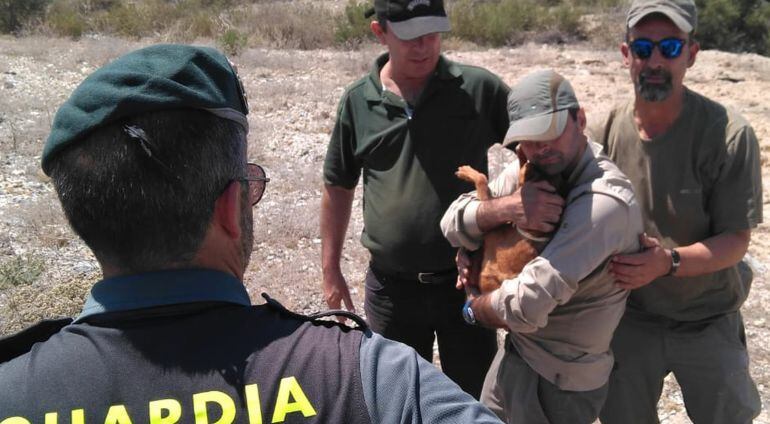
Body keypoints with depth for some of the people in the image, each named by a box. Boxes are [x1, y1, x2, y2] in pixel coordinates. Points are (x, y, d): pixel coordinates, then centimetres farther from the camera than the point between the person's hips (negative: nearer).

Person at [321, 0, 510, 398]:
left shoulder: (479, 88, -7)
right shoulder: (357, 101, -2)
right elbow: (338, 188, 7)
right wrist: (330, 269, 8)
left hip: (468, 279, -1)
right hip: (391, 286, 1)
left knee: (475, 399, 17)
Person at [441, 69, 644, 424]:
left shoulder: (604, 201, -31)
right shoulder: (528, 171, -4)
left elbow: (528, 306, -33)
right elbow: (453, 225, -7)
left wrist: (475, 308, -12)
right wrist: (505, 207, -27)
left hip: (558, 380, -7)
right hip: (515, 352, 8)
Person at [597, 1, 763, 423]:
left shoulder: (729, 135, -21)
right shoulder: (605, 131, -12)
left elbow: (736, 240, -18)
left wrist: (669, 262, -36)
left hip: (708, 323, -2)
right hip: (628, 317, 2)